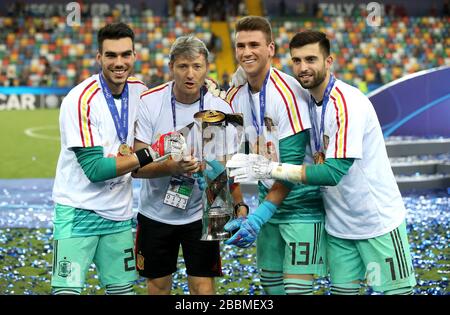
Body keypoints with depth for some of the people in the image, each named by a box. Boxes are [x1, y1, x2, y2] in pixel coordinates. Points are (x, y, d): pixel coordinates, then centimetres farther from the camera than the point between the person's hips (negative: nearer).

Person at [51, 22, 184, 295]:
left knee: (123, 289, 6)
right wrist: (151, 153, -22)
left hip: (119, 212, 6)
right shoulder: (81, 99, -17)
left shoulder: (140, 91, 2)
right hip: (79, 211, -6)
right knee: (66, 291, -11)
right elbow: (94, 169, -20)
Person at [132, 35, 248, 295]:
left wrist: (239, 205, -13)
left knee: (204, 288, -4)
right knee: (158, 287, 12)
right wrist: (174, 167, -33)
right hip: (155, 213, 0)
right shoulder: (149, 103, -13)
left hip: (201, 215, 0)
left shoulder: (221, 109, -8)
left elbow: (228, 167, 1)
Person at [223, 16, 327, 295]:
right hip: (269, 199, 7)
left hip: (302, 203, -7)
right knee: (271, 284, 11)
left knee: (297, 288, -9)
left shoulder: (287, 92, -19)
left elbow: (292, 162, -22)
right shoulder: (235, 96, 2)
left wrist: (262, 213, -25)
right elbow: (237, 156, 9)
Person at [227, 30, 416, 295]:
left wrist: (272, 169, -23)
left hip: (378, 221, -7)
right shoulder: (308, 100, 3)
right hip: (338, 225, 7)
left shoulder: (348, 103, -21)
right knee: (343, 289, 8)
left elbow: (333, 172, -26)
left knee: (396, 290, 0)